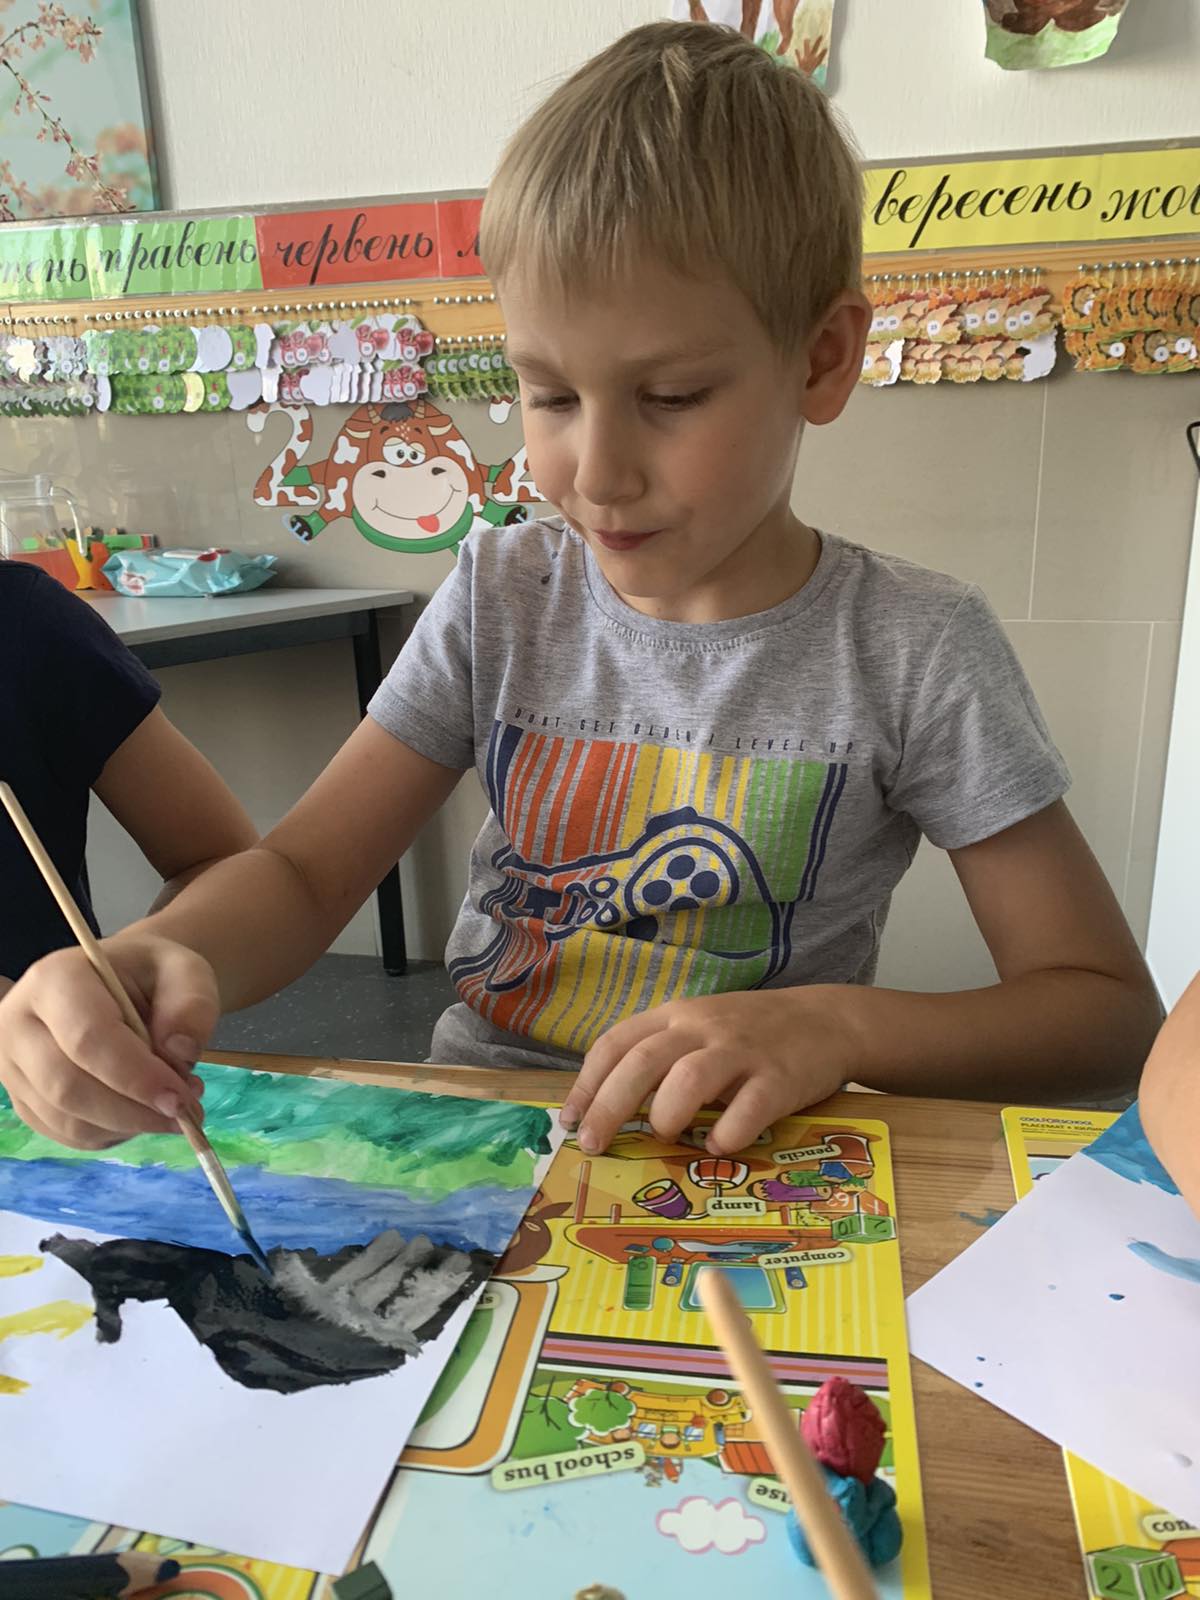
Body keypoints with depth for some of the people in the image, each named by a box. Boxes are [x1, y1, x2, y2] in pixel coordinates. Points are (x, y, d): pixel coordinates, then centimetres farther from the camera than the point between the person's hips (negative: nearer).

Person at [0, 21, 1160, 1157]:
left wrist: (841, 1026, -25)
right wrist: (149, 963, -25)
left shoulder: (915, 651, -11)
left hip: (741, 1164, -1)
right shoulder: (500, 598, -3)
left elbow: (1108, 1009, -8)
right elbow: (304, 871, -3)